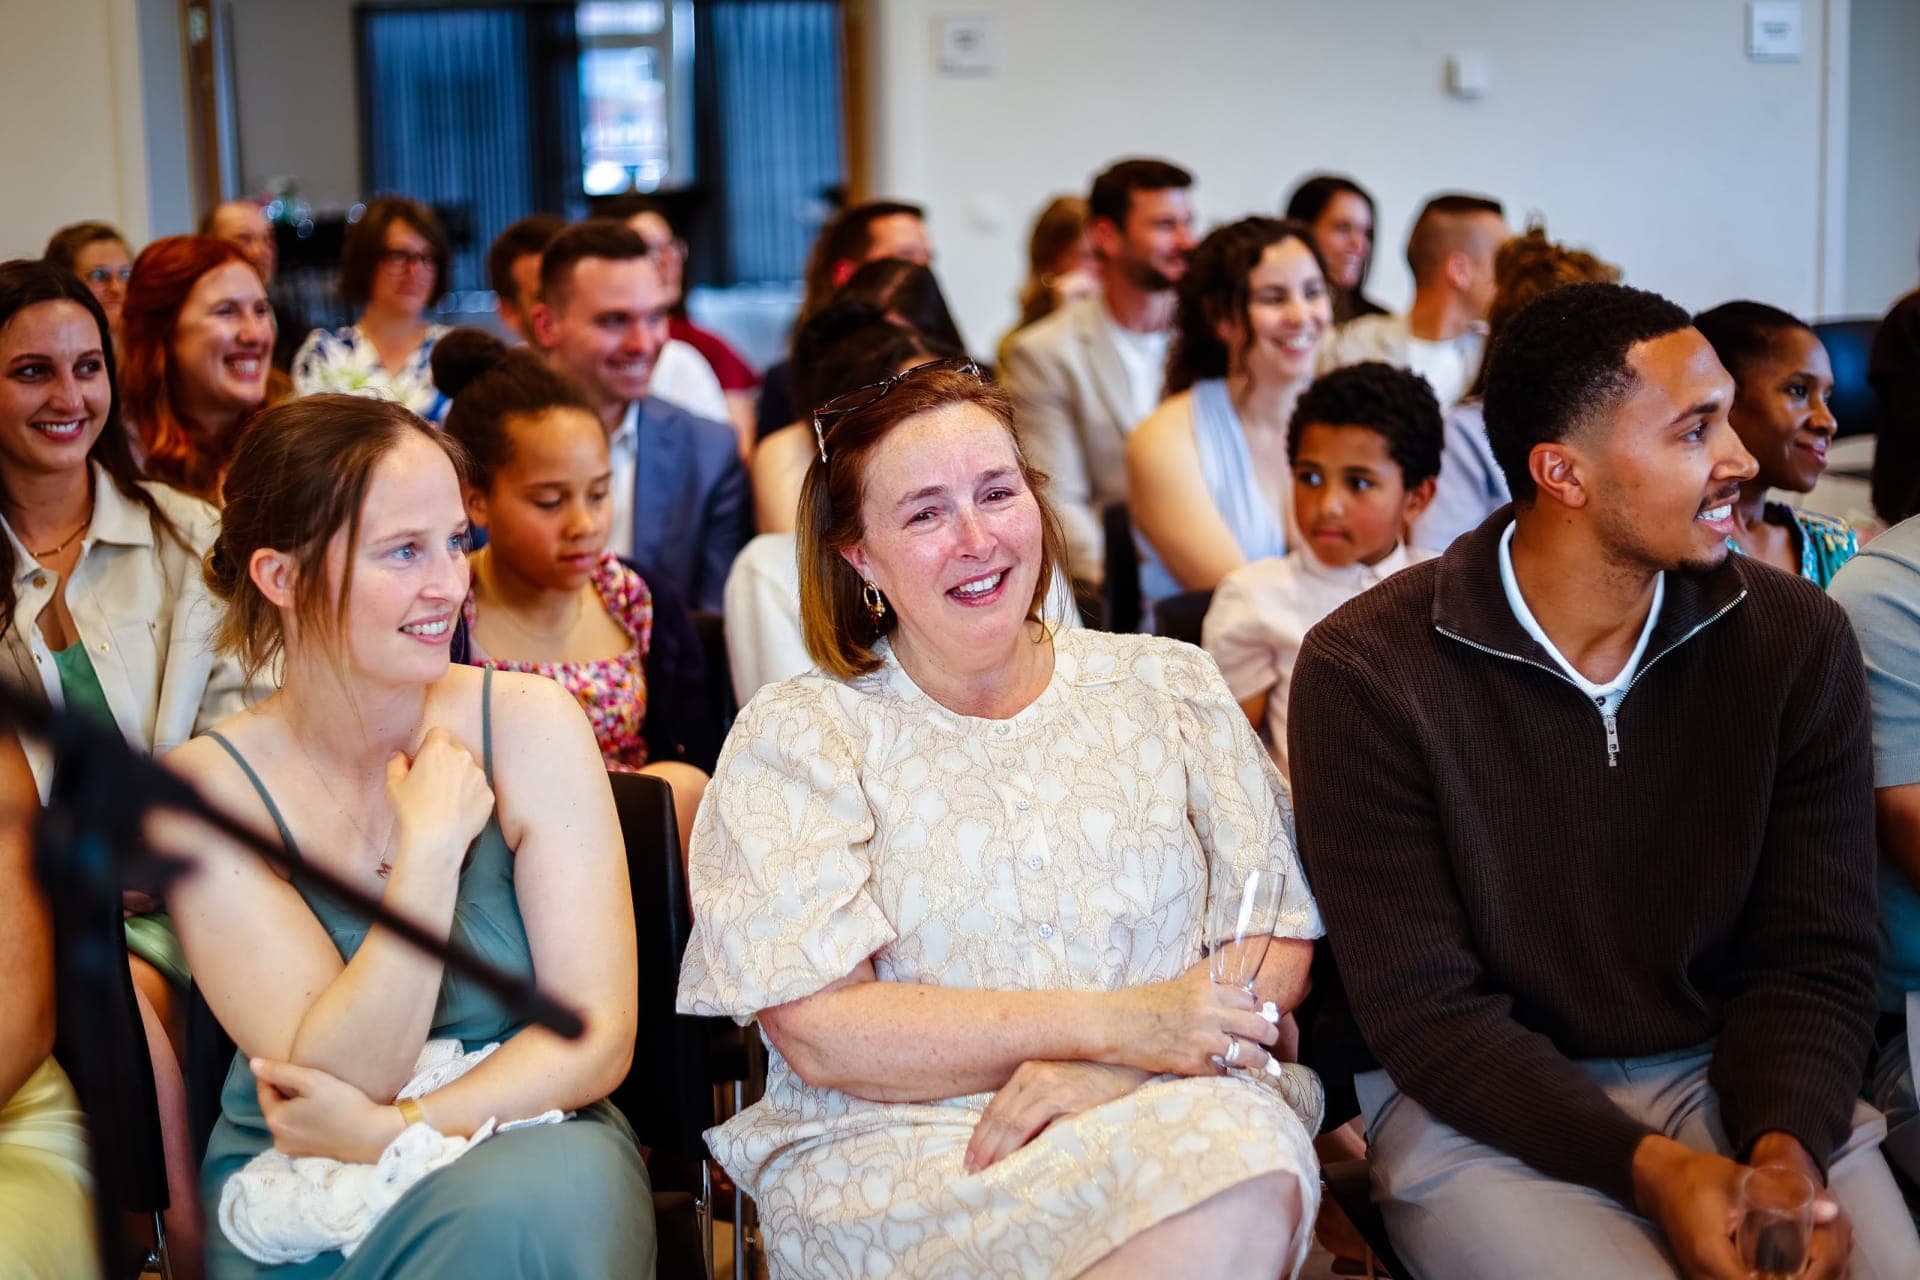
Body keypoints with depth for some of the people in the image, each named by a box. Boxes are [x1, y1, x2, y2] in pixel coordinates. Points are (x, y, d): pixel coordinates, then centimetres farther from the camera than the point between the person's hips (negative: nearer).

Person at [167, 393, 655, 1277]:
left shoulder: (531, 726, -6)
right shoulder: (208, 789, -7)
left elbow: (596, 1037, -8)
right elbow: (332, 1077, -14)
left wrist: (394, 1131, -20)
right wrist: (430, 849, -21)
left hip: (525, 1146, 1)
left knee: (521, 1202, -34)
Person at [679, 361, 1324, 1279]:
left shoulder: (1168, 688, 14)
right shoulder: (793, 739, 4)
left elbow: (1278, 938, 6)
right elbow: (820, 1033, -7)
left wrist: (1113, 1073, -14)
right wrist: (1111, 1022, -15)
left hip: (1162, 1107, 3)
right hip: (892, 1146, -3)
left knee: (1251, 1156, -35)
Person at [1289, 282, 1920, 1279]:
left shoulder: (1796, 641, -1)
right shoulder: (1365, 672, -11)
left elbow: (1815, 960, 1)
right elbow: (1427, 1010, -12)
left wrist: (1787, 1147, -19)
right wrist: (1650, 1169, -24)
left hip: (1731, 1079, 3)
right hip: (1479, 1110, -2)